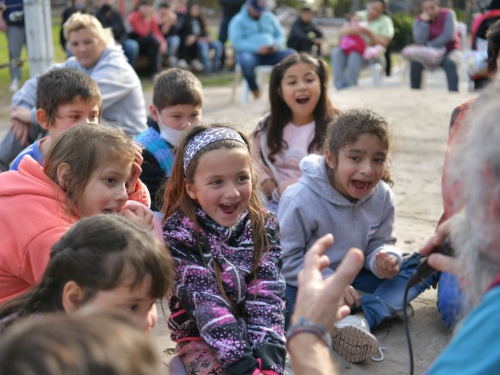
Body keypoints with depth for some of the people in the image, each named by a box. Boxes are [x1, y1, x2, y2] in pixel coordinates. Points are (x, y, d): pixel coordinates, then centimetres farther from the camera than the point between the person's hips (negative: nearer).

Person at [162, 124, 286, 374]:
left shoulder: (264, 225, -3)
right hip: (201, 338, -3)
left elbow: (267, 296, -11)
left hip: (256, 332, 4)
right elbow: (205, 302, -20)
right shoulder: (178, 234, -13)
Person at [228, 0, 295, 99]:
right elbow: (236, 41, -9)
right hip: (250, 53, -3)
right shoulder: (238, 21, 3)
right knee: (246, 61, -41)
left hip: (271, 53, 4)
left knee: (291, 54, -24)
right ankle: (255, 90, -17)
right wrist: (257, 48, -22)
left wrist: (276, 44, -9)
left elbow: (280, 35, 17)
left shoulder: (270, 17, 17)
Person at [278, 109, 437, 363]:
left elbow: (380, 243, 1)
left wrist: (384, 259, -23)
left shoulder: (382, 196, -7)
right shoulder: (300, 199, -22)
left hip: (354, 278, 5)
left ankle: (363, 317, -31)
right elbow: (286, 258, -19)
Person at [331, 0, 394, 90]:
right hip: (352, 50, 4)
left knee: (355, 56, -36)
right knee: (336, 52, -27)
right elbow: (341, 32, 3)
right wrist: (351, 30, -20)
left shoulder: (385, 21, 4)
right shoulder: (359, 16, 13)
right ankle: (341, 87, -38)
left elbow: (383, 43, -7)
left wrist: (369, 33, -22)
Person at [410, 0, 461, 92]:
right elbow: (420, 41, -16)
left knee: (450, 63, -35)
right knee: (415, 62, -26)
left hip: (449, 51, -2)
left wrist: (430, 45, -15)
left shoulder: (448, 14, -8)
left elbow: (449, 35, -18)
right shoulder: (419, 19, -2)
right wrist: (424, 22, -23)